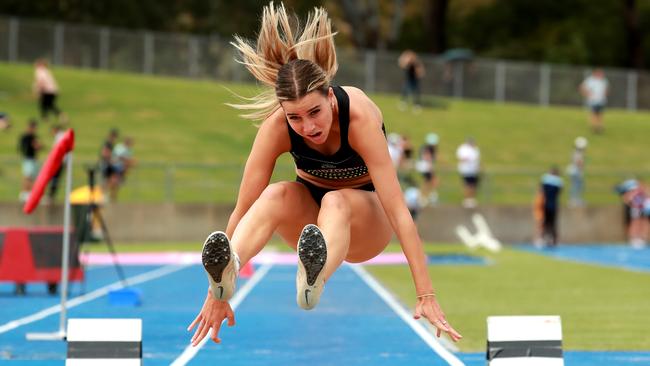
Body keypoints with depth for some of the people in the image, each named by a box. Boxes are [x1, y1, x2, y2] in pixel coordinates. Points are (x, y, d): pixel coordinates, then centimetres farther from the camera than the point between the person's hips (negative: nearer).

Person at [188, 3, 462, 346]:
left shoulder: (358, 115, -31)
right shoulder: (277, 125, -25)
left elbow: (398, 209, -34)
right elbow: (243, 209, -24)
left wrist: (426, 295, -38)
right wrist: (216, 293, -27)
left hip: (367, 217, -2)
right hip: (311, 213, 2)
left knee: (335, 202, -38)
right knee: (276, 194, -32)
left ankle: (313, 281, -69)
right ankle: (225, 272, -58)